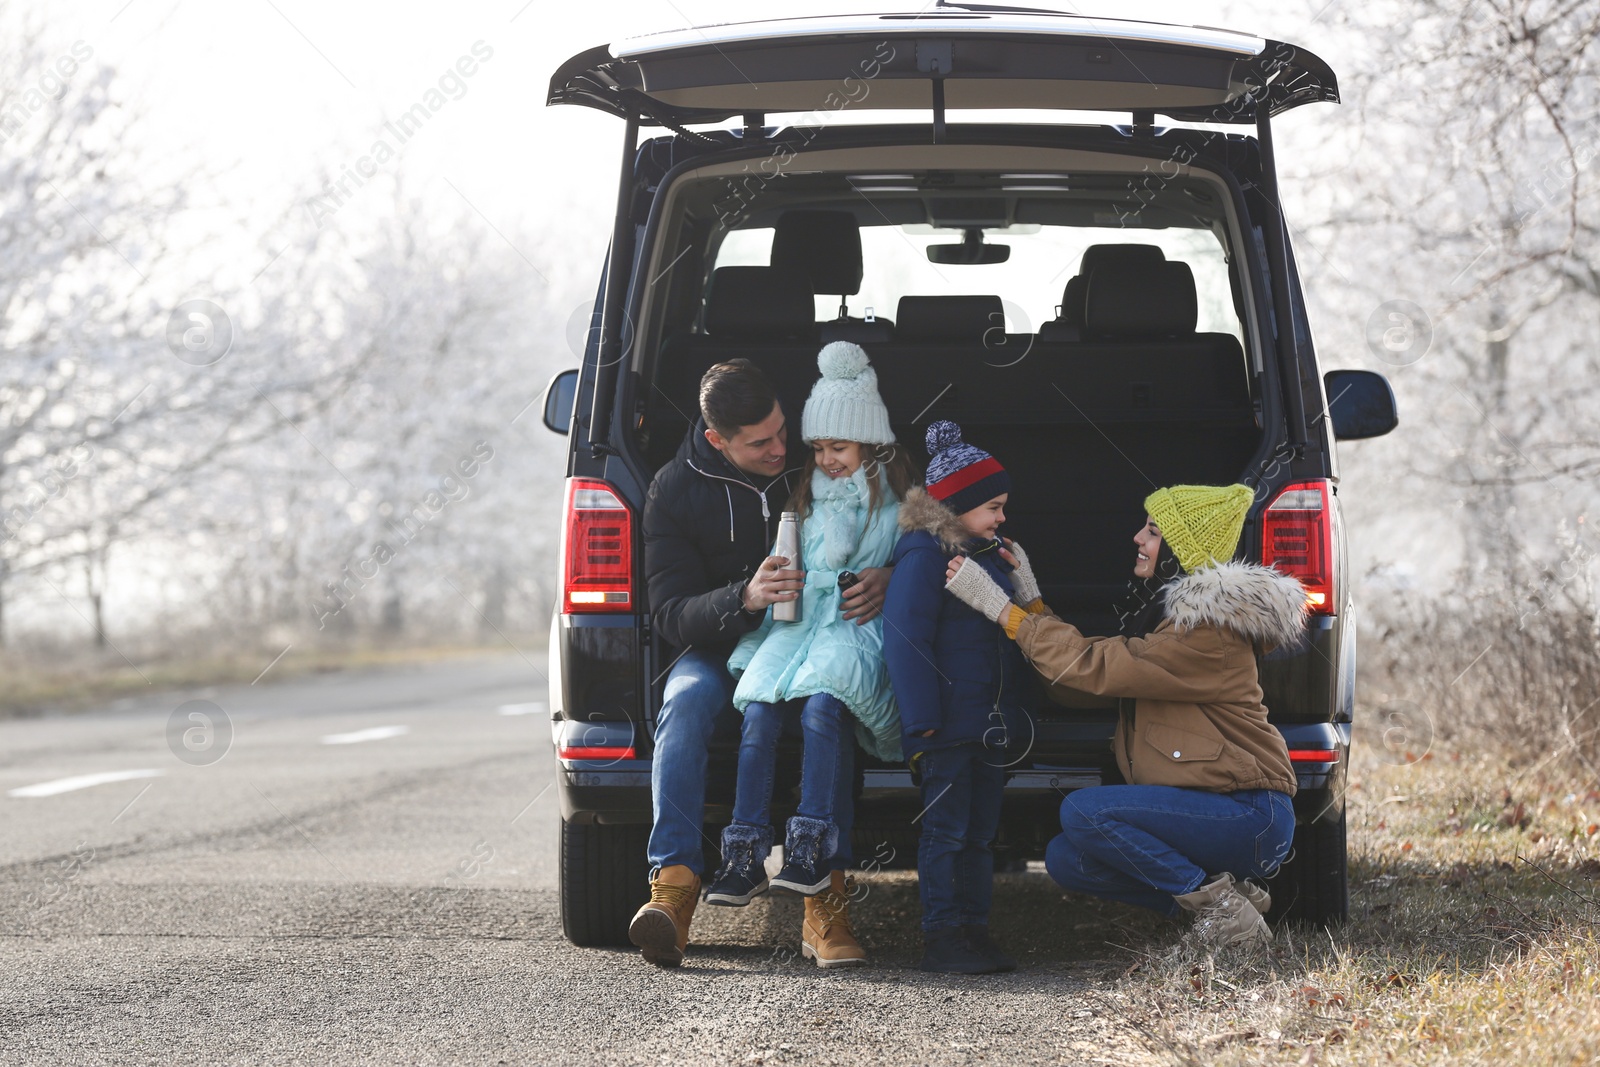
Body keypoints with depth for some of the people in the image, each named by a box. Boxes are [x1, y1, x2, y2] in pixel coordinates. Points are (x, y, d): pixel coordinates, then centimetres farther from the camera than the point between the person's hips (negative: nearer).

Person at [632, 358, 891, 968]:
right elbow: (670, 613, -9)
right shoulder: (676, 490, -2)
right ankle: (674, 883, -44)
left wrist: (888, 580, -19)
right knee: (687, 699, -35)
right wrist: (746, 598, -30)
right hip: (720, 650, 0)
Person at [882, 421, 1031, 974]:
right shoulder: (924, 555, -11)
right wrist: (922, 721, -20)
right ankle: (942, 936, -2)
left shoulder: (990, 555, 17)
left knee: (980, 832, 11)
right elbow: (906, 638, -16)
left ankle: (974, 929, 15)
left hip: (990, 721, 9)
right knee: (947, 832, -5)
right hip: (948, 720, -9)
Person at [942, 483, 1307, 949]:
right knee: (1065, 860, 0)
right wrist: (1032, 603, 2)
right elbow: (1077, 682, 11)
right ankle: (1222, 895, 4)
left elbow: (1096, 667, -22)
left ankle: (1216, 903, -11)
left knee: (1084, 811, -23)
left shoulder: (1210, 632, -18)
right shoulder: (1173, 613, 14)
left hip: (1250, 818, -10)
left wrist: (1003, 610, -16)